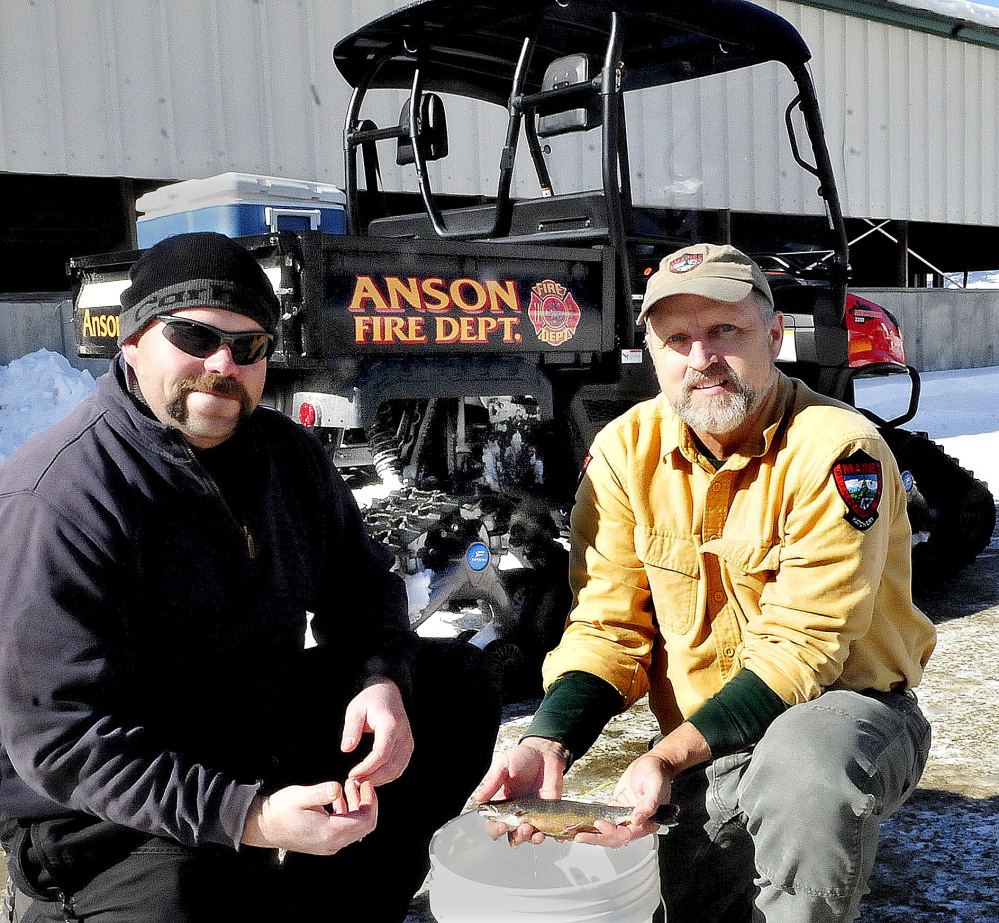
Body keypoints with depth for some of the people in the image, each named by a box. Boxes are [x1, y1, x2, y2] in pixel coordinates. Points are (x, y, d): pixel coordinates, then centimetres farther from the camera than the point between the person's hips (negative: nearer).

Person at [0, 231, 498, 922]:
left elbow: (361, 583, 10)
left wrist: (382, 682, -13)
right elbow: (61, 735, -26)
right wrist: (249, 818, -35)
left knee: (454, 687, 3)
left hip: (267, 730, 7)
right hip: (102, 811, -6)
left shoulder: (290, 454, 0)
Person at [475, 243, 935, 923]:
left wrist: (671, 756, -33)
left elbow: (799, 648, -22)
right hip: (702, 735, 4)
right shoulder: (626, 451, -5)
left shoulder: (838, 451, -20)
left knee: (804, 777, -35)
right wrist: (550, 741, -22)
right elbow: (608, 627, -4)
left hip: (844, 703, -4)